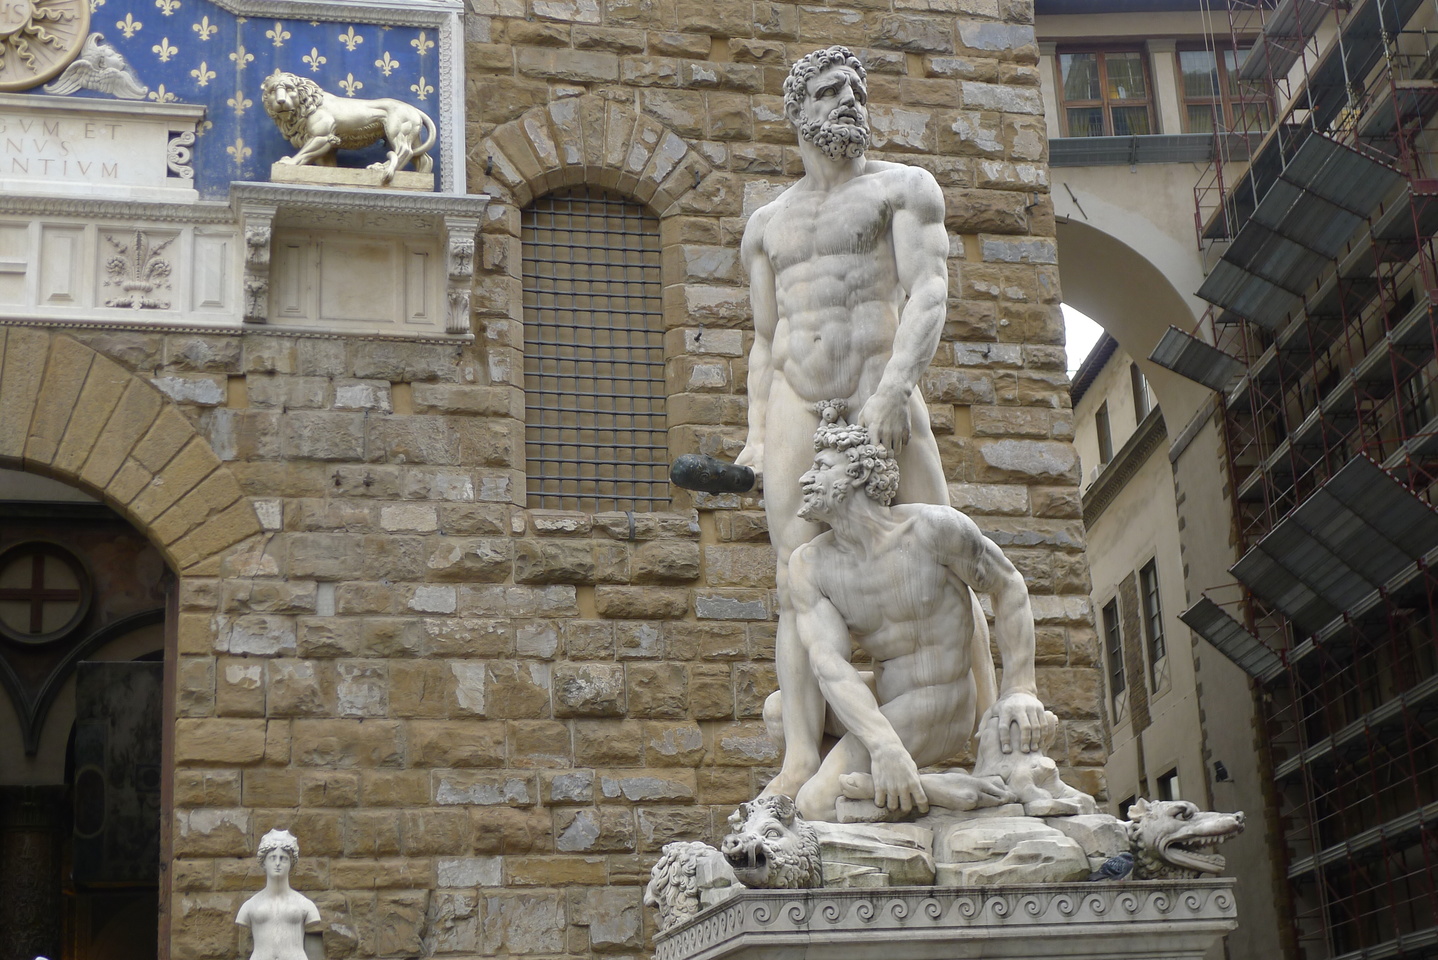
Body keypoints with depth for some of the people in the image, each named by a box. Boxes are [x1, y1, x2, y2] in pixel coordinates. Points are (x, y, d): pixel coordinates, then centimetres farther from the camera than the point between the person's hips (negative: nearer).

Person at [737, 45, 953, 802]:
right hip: (796, 407, 3)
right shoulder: (767, 223, 22)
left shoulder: (903, 188, 10)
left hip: (881, 397, -3)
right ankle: (802, 758, -13)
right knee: (800, 587, -8)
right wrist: (756, 436, 9)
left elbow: (929, 294, -5)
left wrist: (893, 388, -20)